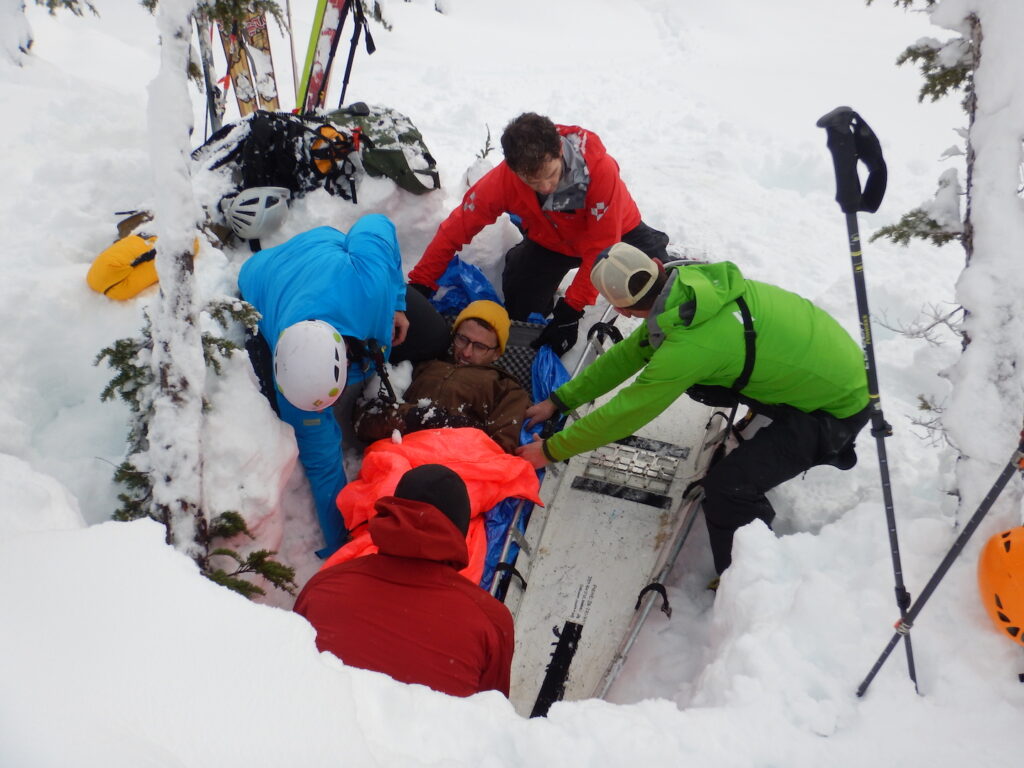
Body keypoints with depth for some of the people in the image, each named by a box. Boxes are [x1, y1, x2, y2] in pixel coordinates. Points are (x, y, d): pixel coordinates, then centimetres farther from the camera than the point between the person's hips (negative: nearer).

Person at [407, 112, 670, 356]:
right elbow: (457, 227, -23)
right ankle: (518, 258, 17)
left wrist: (570, 311, -32)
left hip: (616, 231, -1)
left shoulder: (600, 167, -37)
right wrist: (419, 285, -25)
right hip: (550, 241, 1)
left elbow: (600, 249, -32)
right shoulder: (503, 179, -30)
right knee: (523, 312, -15)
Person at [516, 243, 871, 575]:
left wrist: (551, 450, -7)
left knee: (727, 487, -17)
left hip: (839, 406, -8)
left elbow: (622, 414, -20)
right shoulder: (689, 278, -10)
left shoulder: (689, 348, -33)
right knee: (694, 377, 10)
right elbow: (630, 352, 1)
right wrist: (560, 400, 6)